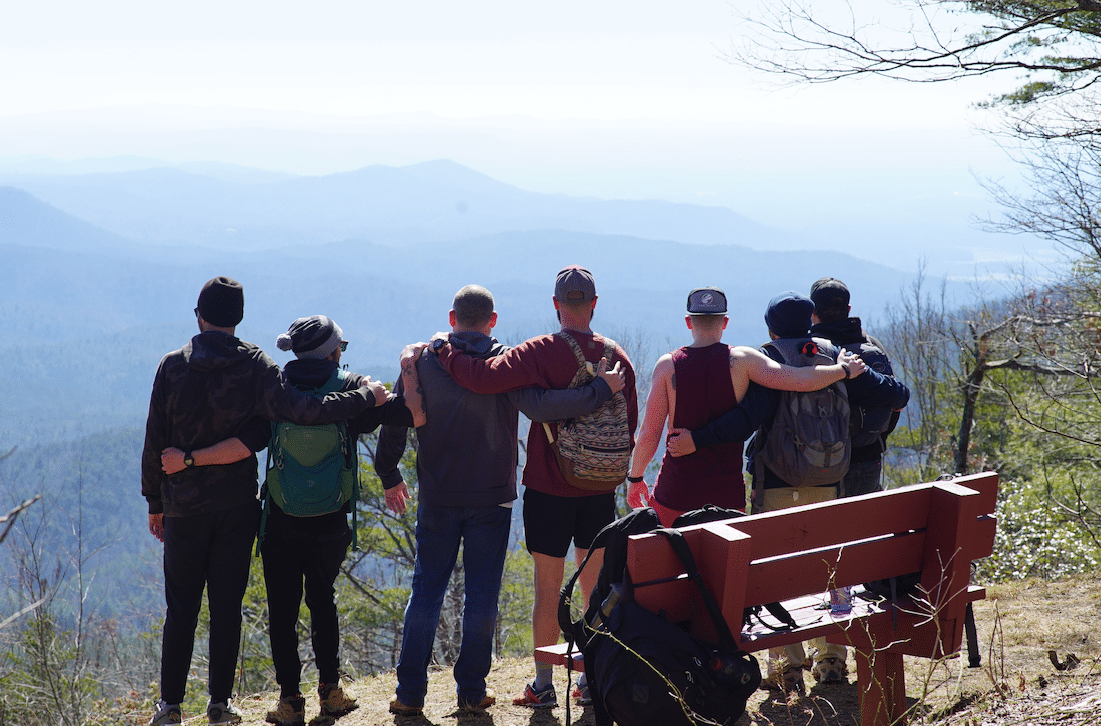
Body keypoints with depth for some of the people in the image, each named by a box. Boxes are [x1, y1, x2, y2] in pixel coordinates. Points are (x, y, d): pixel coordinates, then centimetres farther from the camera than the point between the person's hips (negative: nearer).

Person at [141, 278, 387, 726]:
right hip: (237, 505, 0)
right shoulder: (254, 367, -6)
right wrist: (367, 397, -6)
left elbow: (155, 442, 0)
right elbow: (303, 411, -17)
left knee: (181, 607, 6)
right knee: (227, 605, 7)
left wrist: (154, 502, 9)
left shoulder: (172, 367, -3)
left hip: (183, 505, 0)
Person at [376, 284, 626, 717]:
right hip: (491, 500, -1)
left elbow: (394, 425, 2)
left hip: (437, 501, 2)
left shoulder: (423, 362, 0)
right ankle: (471, 691, 10)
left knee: (426, 592, 8)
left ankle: (410, 694, 6)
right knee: (481, 596, 7)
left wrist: (390, 478, 14)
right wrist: (600, 390, -18)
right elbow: (539, 406, -22)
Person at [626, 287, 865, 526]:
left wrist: (635, 477, 10)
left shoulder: (668, 365, -4)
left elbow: (649, 434, -4)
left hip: (677, 490, 0)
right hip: (728, 493, 0)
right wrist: (843, 369, 7)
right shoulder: (741, 360, -5)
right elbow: (803, 380, -12)